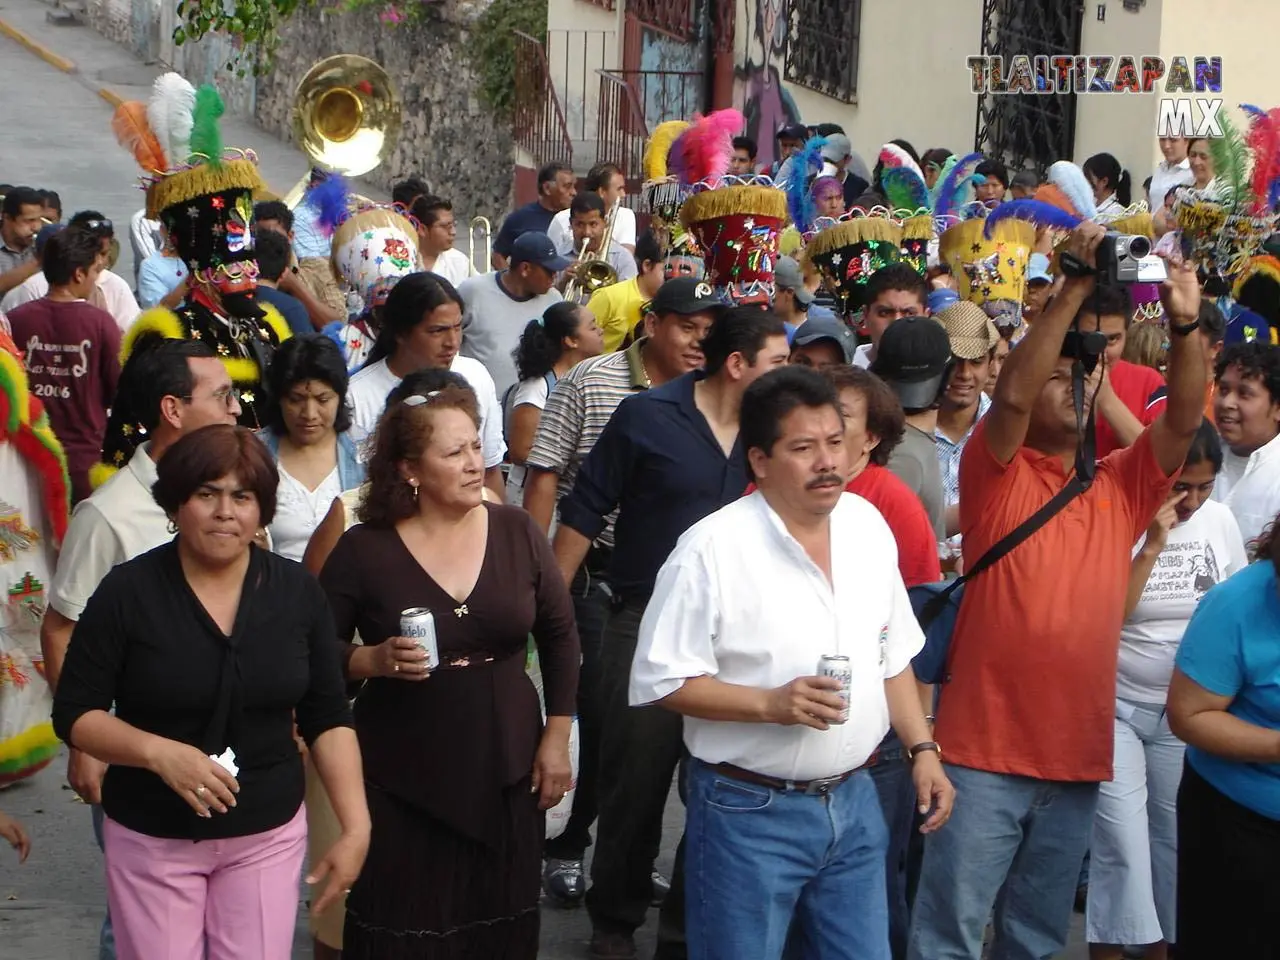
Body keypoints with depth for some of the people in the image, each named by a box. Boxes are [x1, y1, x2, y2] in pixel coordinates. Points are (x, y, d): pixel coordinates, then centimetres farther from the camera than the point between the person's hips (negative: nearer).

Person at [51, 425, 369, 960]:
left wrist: (355, 826, -3)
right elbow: (74, 714, -6)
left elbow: (327, 718, 5)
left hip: (269, 835, 2)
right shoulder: (128, 591, -9)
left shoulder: (297, 592, 0)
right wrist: (157, 751, -23)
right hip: (151, 839, -2)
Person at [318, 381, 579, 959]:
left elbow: (560, 636, 9)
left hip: (505, 770, 2)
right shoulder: (364, 551, -7)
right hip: (402, 780, -2)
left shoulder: (516, 532, 0)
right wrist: (373, 660, -21)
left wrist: (557, 738, 6)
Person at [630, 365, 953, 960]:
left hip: (853, 802, 6)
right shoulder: (711, 549, -16)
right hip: (749, 813, -5)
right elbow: (659, 680, -14)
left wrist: (922, 749, 7)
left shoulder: (868, 526, 4)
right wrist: (770, 704, -23)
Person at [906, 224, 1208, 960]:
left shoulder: (1122, 487, 10)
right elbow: (1011, 393, -18)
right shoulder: (997, 473, -2)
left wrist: (1186, 325, -16)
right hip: (985, 751, -4)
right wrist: (1078, 285, -21)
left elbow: (1184, 421, -1)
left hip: (1079, 757, 5)